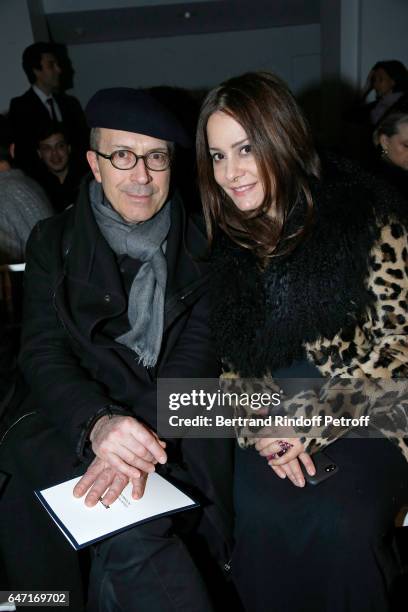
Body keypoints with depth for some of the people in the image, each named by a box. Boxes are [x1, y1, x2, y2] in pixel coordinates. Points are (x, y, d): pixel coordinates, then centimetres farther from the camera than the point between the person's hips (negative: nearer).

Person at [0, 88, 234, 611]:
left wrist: (147, 433, -22)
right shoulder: (54, 242, 7)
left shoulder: (198, 244, 7)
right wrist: (98, 423, -24)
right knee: (130, 531, -26)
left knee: (128, 536, -27)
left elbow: (199, 350, -3)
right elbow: (42, 353, -3)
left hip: (177, 431, 0)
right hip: (75, 426, 1)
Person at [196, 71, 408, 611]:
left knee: (340, 521, -27)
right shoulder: (227, 240, 5)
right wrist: (259, 427, -8)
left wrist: (316, 426, -14)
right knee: (264, 515, -24)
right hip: (277, 419, 3)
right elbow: (233, 356, 9)